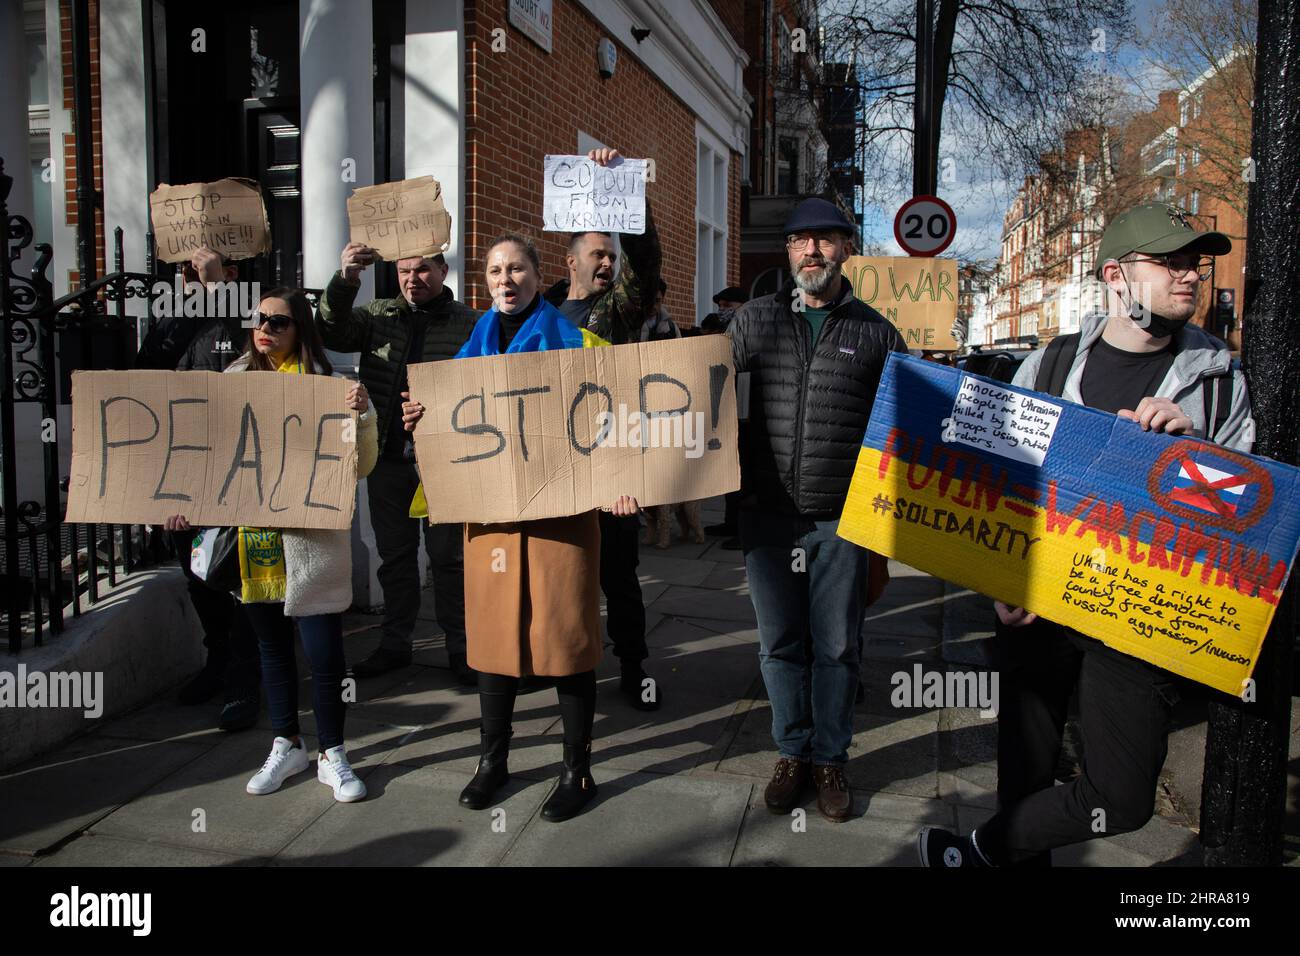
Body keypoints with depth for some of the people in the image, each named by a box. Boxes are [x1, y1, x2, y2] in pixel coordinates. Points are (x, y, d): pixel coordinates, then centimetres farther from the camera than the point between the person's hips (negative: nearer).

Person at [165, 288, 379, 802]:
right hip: (250, 537, 4)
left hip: (311, 537, -4)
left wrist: (361, 414, -20)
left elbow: (359, 466, -5)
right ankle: (287, 745, 31)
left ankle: (332, 755, 16)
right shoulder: (233, 382, 9)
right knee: (272, 643, 15)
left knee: (324, 649, -2)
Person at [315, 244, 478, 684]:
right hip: (387, 455, 4)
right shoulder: (378, 315, 11)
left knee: (448, 555, 4)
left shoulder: (468, 322, 1)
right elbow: (333, 334, -5)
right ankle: (395, 643, 25)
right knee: (394, 554, 13)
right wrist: (344, 281, -22)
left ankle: (459, 647, 15)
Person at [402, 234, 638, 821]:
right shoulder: (475, 345, 15)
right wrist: (424, 420, -2)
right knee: (491, 626, 10)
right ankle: (492, 758, 27)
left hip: (560, 507, -4)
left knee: (565, 631, 0)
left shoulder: (573, 338, 1)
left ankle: (578, 769, 15)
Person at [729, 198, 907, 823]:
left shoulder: (875, 332, 5)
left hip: (841, 518, -1)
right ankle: (793, 753, 29)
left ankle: (830, 759, 27)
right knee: (780, 643, 11)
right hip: (767, 514, 1)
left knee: (836, 646, 9)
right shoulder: (755, 320, 7)